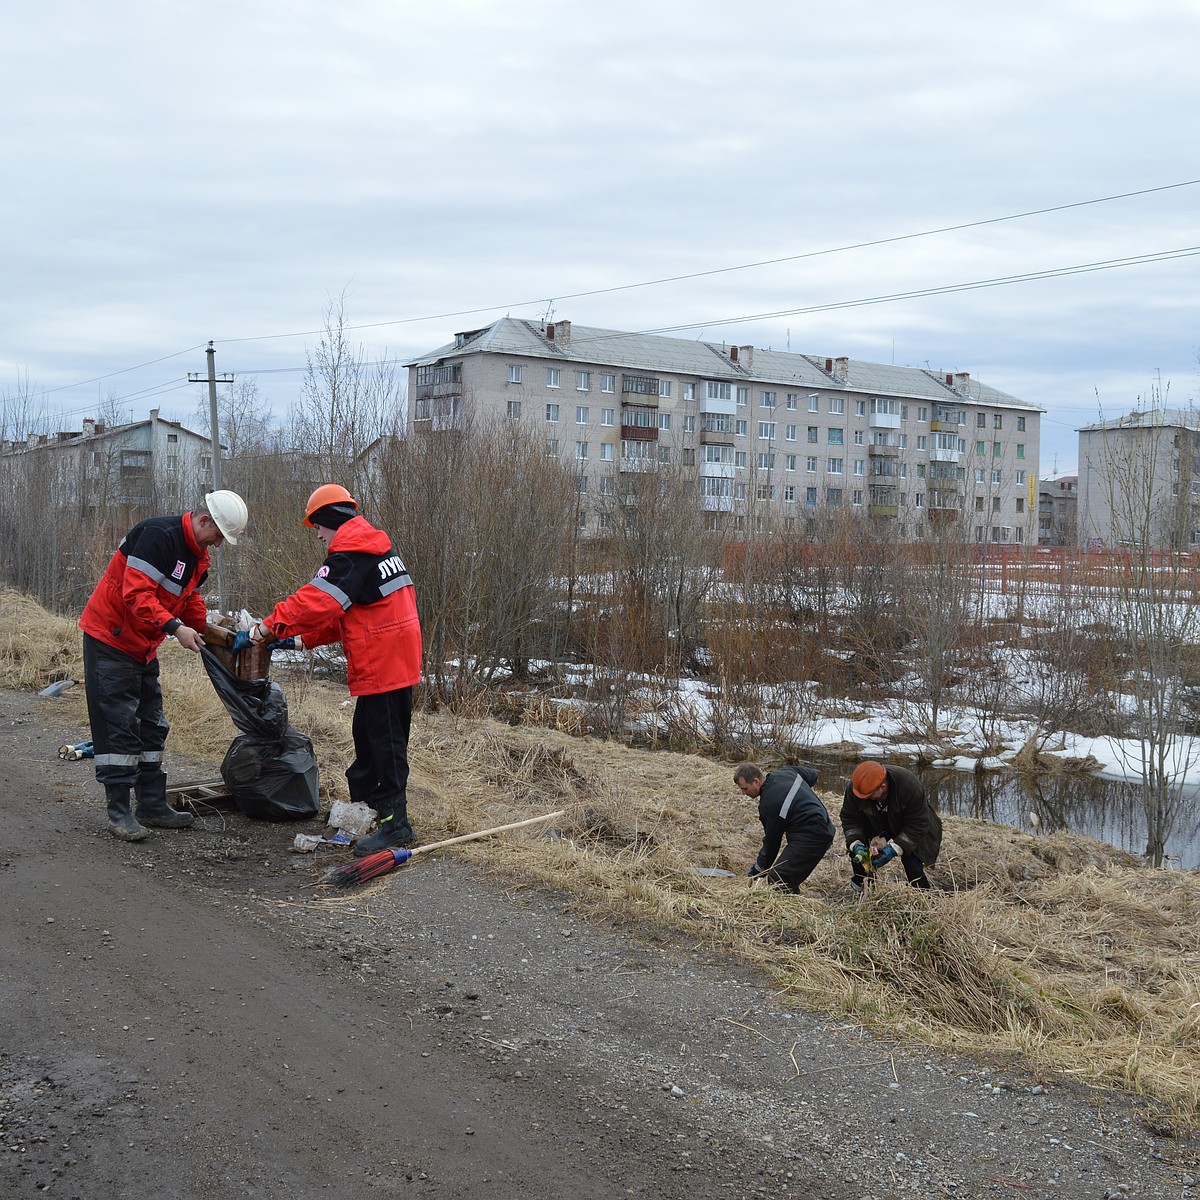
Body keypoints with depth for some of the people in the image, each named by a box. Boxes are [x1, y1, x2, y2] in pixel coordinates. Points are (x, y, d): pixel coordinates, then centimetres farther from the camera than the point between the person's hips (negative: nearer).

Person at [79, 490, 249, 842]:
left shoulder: (198, 555, 9)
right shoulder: (159, 535, -22)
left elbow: (190, 600, 18)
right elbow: (137, 593, -29)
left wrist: (207, 630, 3)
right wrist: (175, 628, -35)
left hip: (143, 647, 10)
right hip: (110, 638, -10)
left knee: (151, 726, 11)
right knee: (118, 726, -8)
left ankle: (152, 805, 18)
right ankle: (119, 812, -3)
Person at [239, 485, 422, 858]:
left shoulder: (349, 559, -16)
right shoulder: (375, 547, 17)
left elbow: (315, 604, -27)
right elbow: (342, 615, 20)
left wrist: (264, 630, -21)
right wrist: (301, 639, 15)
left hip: (383, 666, -10)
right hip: (394, 662, 10)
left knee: (385, 742, -5)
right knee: (367, 736, 20)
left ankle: (395, 822, 0)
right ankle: (363, 804, 31)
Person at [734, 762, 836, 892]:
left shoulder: (769, 804, -18)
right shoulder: (784, 771, 6)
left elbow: (771, 841, -10)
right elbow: (812, 775, 24)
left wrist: (756, 872, 1)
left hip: (810, 839, -11)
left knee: (776, 879, -13)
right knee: (789, 880, 15)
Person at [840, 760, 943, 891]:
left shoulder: (910, 787, -38)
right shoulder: (853, 788, -29)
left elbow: (918, 825, -31)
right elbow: (850, 818, -17)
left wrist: (894, 849, -38)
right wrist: (856, 845, -33)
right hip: (877, 823, 4)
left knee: (912, 864, -19)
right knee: (853, 840, -16)